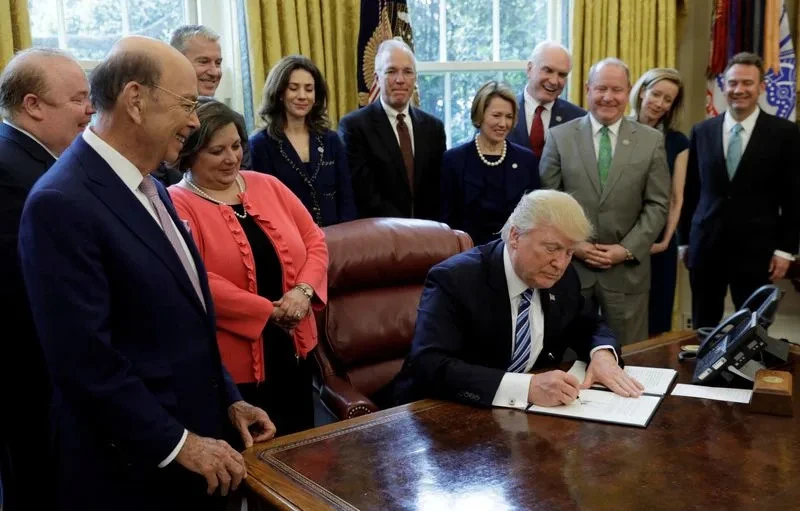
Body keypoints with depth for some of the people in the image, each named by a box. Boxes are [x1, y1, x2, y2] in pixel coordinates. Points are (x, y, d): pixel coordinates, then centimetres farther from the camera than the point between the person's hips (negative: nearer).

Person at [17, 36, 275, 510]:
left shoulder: (148, 187, 8)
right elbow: (85, 357, -23)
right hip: (131, 465, -8)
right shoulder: (62, 203, -20)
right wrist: (176, 443, -17)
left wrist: (228, 399, 8)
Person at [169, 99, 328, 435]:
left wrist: (304, 290, -12)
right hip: (231, 363, -6)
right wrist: (269, 311, -18)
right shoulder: (176, 205, -9)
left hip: (293, 351, 6)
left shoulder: (268, 186, 8)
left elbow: (314, 240, 7)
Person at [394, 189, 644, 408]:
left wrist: (602, 354, -10)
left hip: (525, 413, 5)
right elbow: (428, 367, -30)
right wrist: (526, 387, -39)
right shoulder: (454, 279, -20)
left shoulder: (563, 276, -2)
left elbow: (590, 327, 14)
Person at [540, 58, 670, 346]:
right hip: (569, 264, 0)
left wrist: (627, 249, -10)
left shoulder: (651, 140, 4)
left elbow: (657, 205, 1)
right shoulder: (560, 136, 2)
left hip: (627, 269, 1)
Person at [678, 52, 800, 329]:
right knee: (702, 329, 10)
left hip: (756, 249, -2)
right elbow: (689, 192, 9)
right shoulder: (701, 132, 6)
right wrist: (684, 241, 9)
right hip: (706, 246, 2)